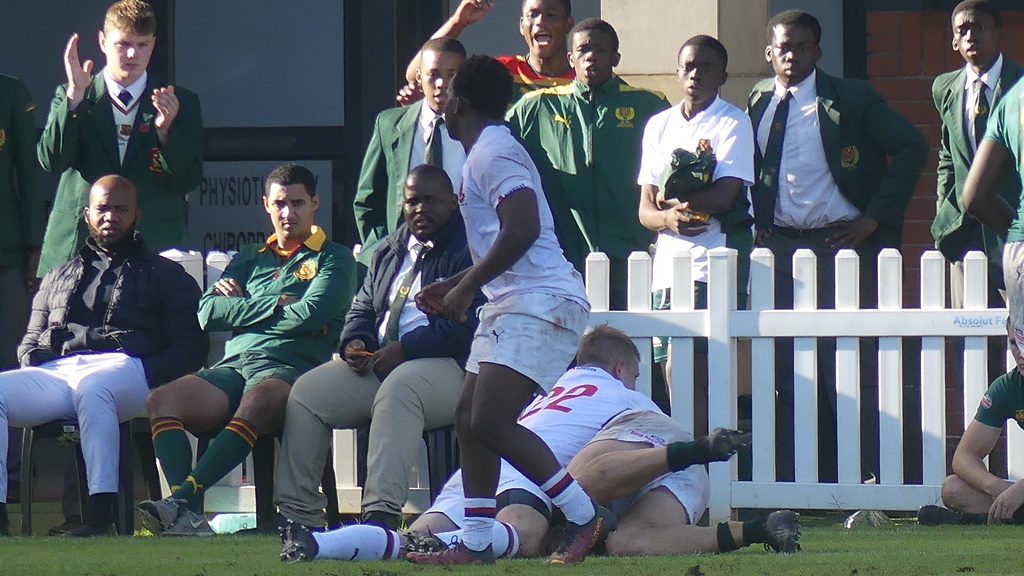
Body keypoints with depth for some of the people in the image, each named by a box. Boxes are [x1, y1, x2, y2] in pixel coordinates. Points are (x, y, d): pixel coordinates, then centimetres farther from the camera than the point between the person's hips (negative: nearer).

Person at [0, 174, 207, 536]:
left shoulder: (166, 275, 22)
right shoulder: (59, 278, 34)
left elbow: (190, 347, 10)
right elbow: (31, 340, 29)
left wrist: (146, 372, -9)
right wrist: (33, 363, 3)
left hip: (125, 369, -4)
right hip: (55, 370, 4)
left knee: (91, 387, -42)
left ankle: (102, 513, -49)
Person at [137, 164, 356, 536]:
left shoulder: (333, 259, 15)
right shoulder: (248, 260, 29)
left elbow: (310, 314, -4)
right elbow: (208, 313, 12)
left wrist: (241, 309, 7)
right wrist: (276, 305, 4)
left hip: (289, 367, -5)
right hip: (234, 365, 5)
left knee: (256, 403, -42)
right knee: (161, 401, -26)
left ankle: (181, 499, -50)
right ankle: (186, 515, -41)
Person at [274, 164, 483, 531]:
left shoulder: (468, 250, -4)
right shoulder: (388, 251, 24)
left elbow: (468, 325, -16)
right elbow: (363, 307, 29)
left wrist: (406, 350, -20)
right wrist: (354, 342, 4)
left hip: (447, 365, -8)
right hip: (378, 362, 8)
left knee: (397, 389, -40)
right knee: (306, 392, -11)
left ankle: (381, 514, -51)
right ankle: (297, 512, -12)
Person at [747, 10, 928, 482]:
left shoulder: (850, 99, -1)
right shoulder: (757, 103, 12)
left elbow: (911, 146, -3)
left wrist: (875, 218, -7)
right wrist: (756, 222, 6)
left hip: (839, 245, -4)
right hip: (778, 245, 4)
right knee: (786, 373, 3)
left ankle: (865, 480, -4)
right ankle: (791, 488, 6)